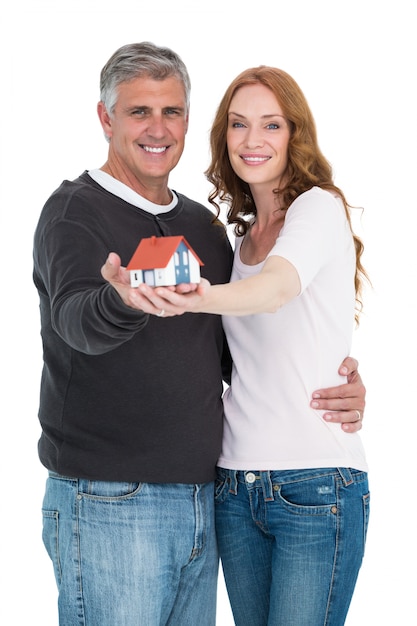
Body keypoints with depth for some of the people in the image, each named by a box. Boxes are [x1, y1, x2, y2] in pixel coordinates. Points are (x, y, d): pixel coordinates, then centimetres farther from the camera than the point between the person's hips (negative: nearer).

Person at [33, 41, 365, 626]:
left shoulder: (204, 226, 14)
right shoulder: (75, 211, -6)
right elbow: (76, 319, -26)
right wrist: (127, 301, -49)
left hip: (202, 500, 6)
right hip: (108, 505, -6)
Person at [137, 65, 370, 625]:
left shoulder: (319, 206, -6)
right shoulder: (241, 235, 15)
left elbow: (277, 287, -28)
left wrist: (204, 298, -49)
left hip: (316, 486, -6)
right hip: (237, 482, 6)